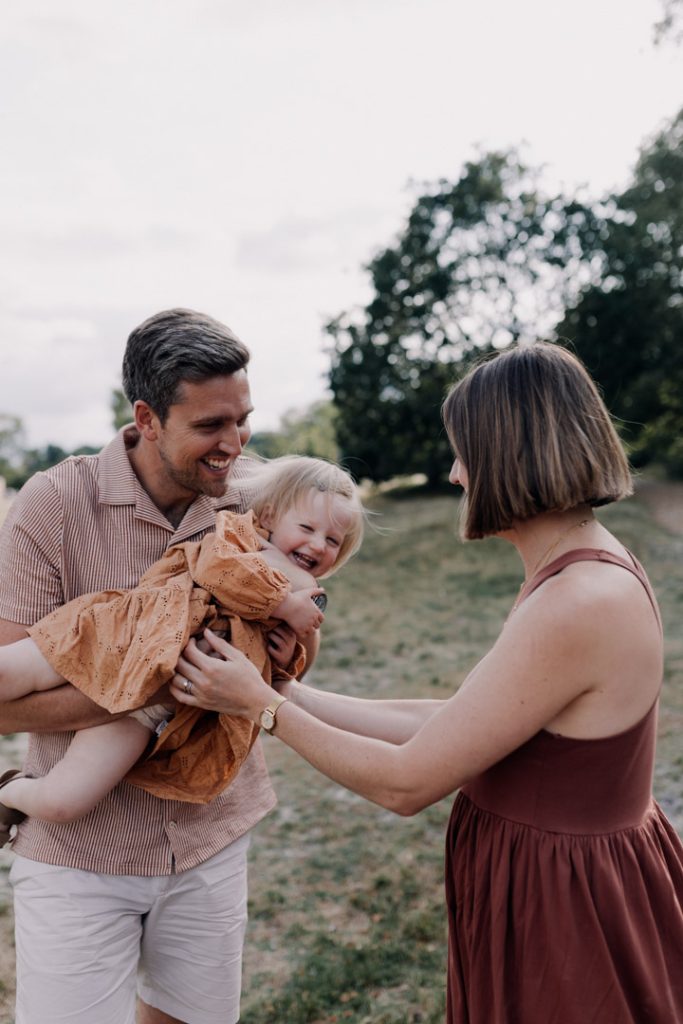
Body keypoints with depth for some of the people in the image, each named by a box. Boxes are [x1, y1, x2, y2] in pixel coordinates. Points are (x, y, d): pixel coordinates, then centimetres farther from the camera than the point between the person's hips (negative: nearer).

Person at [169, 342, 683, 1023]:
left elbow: (404, 784, -23)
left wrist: (261, 706, -11)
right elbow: (449, 724, 2)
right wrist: (293, 694, 3)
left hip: (566, 909, -8)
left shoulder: (577, 605, -30)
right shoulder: (589, 567, 0)